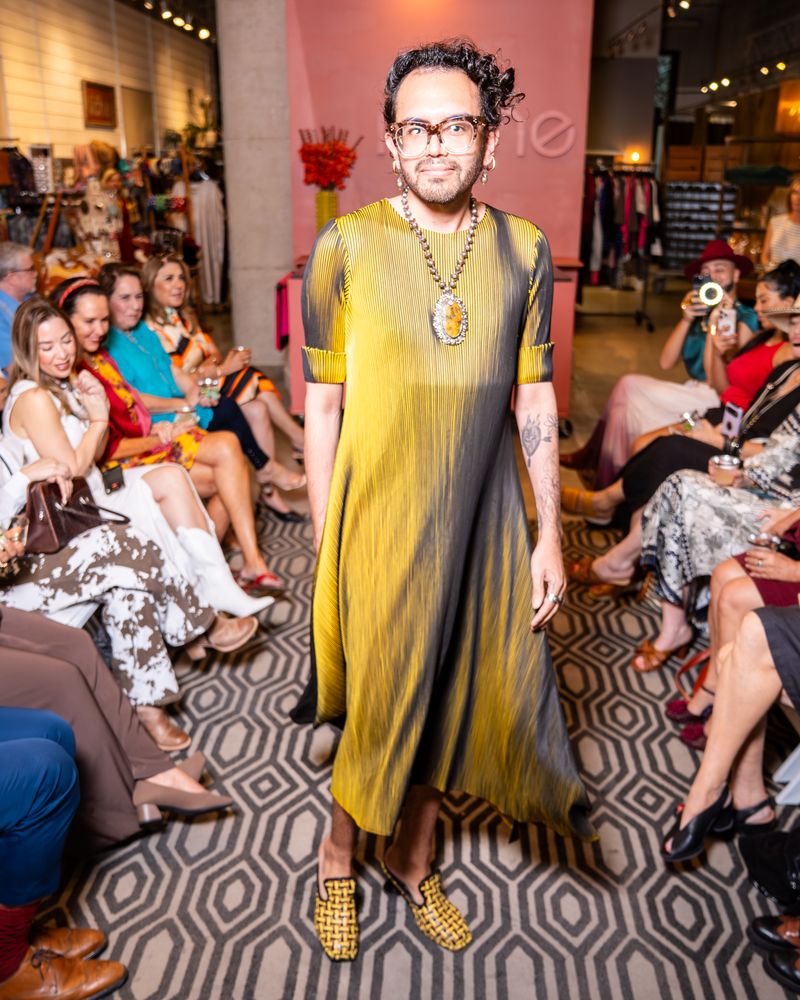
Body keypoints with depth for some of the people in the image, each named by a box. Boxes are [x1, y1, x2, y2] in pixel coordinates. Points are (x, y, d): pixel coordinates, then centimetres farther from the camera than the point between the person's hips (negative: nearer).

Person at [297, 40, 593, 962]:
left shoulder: (522, 250, 3)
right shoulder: (344, 246, -6)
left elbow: (534, 399, 5)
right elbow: (322, 403, -4)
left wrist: (549, 536, 3)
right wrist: (324, 543, -4)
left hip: (485, 520, 3)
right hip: (380, 515, -3)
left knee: (451, 699, 14)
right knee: (381, 707, 10)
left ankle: (411, 862, 41)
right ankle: (337, 857, 39)